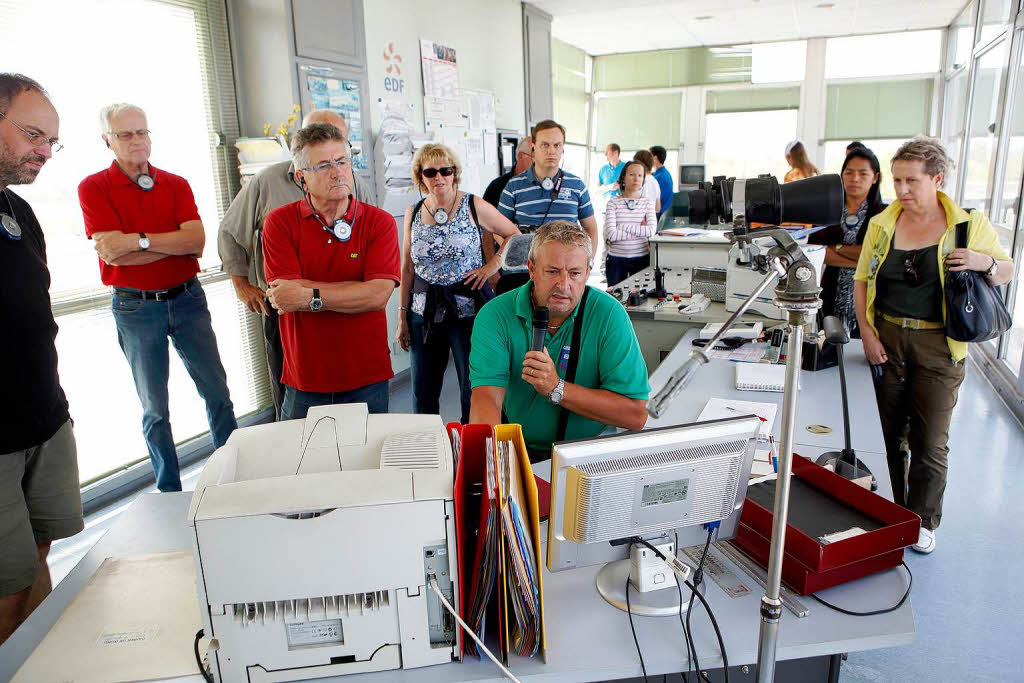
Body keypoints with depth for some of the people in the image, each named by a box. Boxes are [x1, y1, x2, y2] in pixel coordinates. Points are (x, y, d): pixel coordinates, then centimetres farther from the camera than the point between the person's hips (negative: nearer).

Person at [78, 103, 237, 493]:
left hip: (186, 297, 2)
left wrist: (139, 240, -17)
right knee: (155, 407, 8)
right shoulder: (94, 188, -2)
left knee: (217, 391, 6)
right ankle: (170, 493, 20)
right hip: (135, 308, -2)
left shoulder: (176, 185, 6)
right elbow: (113, 252, -14)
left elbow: (197, 241, -9)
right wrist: (177, 242, -12)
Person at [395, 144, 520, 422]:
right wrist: (402, 315, 7)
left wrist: (492, 265, -6)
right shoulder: (413, 213, 8)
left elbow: (514, 235, 7)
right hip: (425, 311, 4)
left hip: (469, 307, -3)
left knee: (474, 389, 1)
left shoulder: (474, 206, -2)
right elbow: (407, 269, 10)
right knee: (422, 392, 9)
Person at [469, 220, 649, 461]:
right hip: (517, 452, 0)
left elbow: (636, 415, -11)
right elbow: (486, 397, -17)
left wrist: (557, 389, -19)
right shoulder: (495, 315, -5)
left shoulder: (609, 315, -8)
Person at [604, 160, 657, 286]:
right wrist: (641, 230, -10)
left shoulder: (647, 202, 3)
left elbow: (652, 230, -12)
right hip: (616, 259, -1)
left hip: (641, 258, 1)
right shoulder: (613, 203, -2)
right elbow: (610, 234, -14)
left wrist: (622, 226, -13)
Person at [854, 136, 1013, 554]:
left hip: (938, 346, -2)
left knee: (931, 440, 1)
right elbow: (862, 281, 8)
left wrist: (983, 262, -15)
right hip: (887, 341, 2)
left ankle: (923, 521, 19)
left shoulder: (970, 224, -1)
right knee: (892, 432, 11)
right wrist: (867, 332, -3)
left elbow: (1006, 272, 8)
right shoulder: (882, 224, 4)